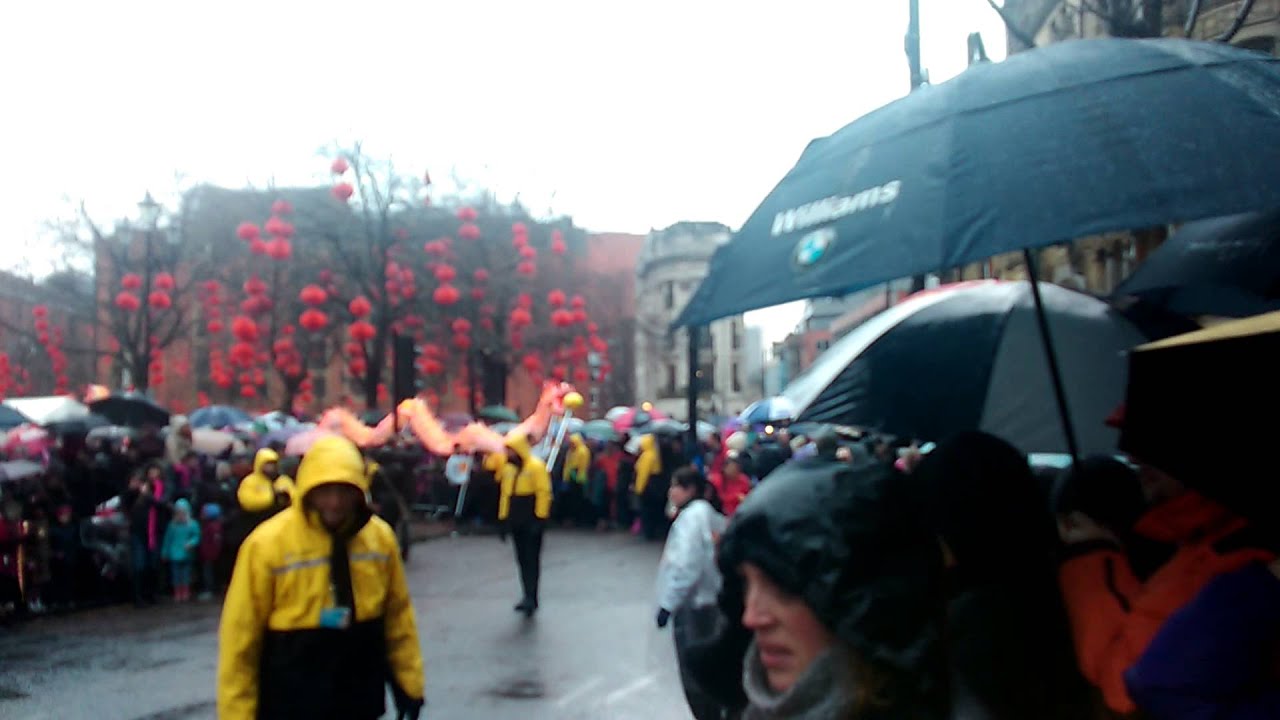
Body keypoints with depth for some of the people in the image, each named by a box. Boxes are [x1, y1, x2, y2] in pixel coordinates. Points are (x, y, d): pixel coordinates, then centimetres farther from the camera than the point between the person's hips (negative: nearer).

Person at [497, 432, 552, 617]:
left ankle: (531, 598, -9)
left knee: (532, 559, -7)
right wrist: (503, 520, 11)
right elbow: (505, 493, 14)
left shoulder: (536, 466, -11)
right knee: (522, 559, 10)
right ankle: (529, 598, 17)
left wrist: (540, 518, -18)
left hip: (532, 520, -7)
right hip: (516, 521, 7)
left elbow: (543, 493, -14)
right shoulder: (507, 467, 10)